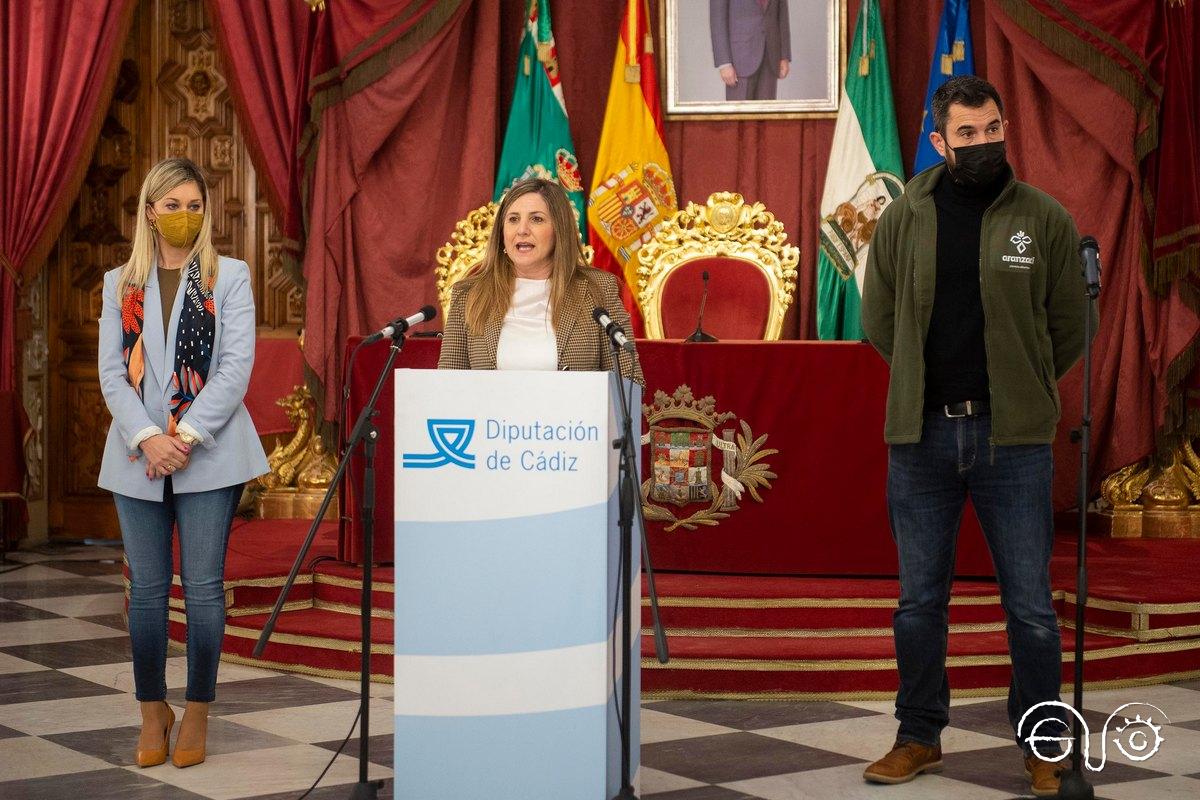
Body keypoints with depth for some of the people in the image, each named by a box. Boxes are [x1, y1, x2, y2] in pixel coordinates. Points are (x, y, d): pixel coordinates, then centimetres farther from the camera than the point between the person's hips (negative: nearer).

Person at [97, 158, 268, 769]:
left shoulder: (230, 277, 5)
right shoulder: (120, 284, 12)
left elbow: (236, 367, -4)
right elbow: (112, 372, 4)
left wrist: (187, 434, -14)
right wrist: (148, 437, -11)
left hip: (209, 455, -2)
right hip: (138, 456, 2)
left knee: (203, 587, -2)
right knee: (147, 589, 4)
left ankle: (197, 713, 9)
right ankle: (152, 713, 15)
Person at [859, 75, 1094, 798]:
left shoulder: (1044, 218, -1)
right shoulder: (905, 218, 3)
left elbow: (1069, 327, 6)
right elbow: (879, 319, 12)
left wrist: (1021, 388, 12)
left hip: (1013, 438, -2)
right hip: (921, 435, 2)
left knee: (1030, 604, 4)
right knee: (920, 601, 11)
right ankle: (920, 737, 25)